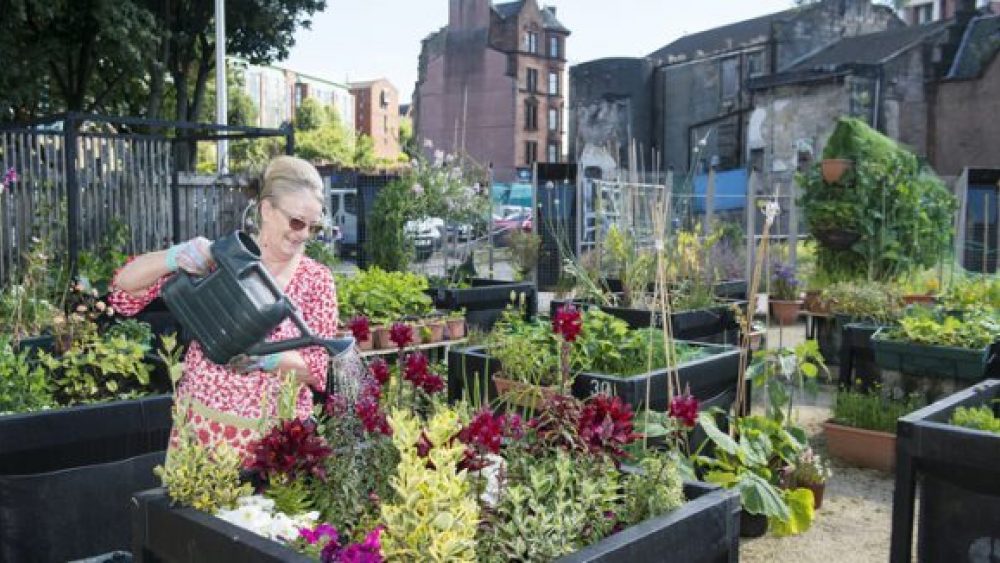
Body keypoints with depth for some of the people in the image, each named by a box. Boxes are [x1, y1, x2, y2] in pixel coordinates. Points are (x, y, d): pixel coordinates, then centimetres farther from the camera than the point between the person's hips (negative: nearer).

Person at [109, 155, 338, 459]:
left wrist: (266, 357, -25)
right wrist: (172, 258, -23)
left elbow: (317, 368, -5)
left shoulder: (317, 279, -2)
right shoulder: (219, 257, -3)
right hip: (202, 423, 0)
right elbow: (125, 287, -3)